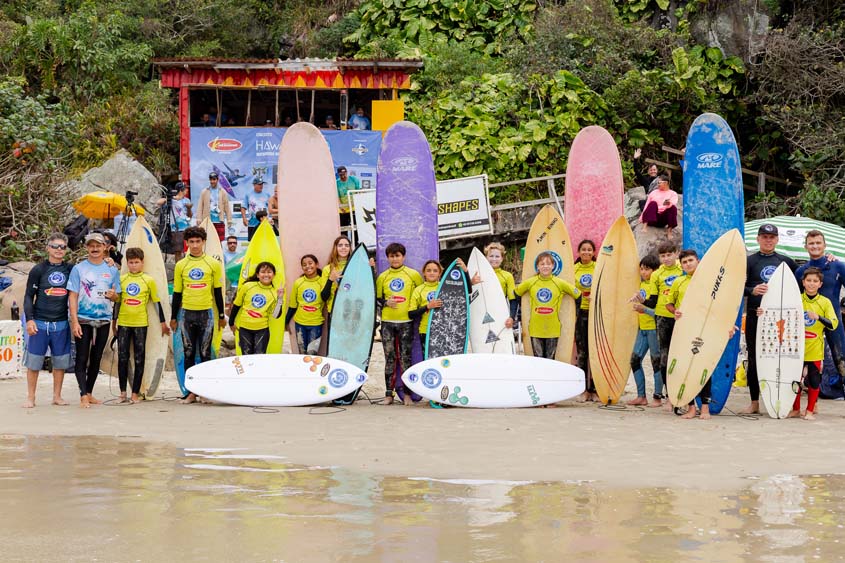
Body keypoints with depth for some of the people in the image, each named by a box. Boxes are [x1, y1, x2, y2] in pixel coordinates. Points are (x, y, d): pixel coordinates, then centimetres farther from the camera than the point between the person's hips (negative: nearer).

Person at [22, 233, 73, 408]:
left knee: (61, 361, 5)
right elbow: (29, 296, -1)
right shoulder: (38, 270, 0)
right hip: (40, 322, -2)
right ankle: (31, 397, 9)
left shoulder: (71, 270, 7)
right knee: (34, 361, 0)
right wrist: (29, 319, -9)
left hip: (62, 324, 2)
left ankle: (57, 396, 15)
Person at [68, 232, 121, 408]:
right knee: (82, 359, -7)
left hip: (103, 320, 3)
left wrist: (113, 295, -13)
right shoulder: (79, 269, 0)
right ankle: (83, 395, -12)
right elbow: (73, 296, -3)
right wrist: (74, 321, -12)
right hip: (83, 320, -3)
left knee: (96, 359, 9)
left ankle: (89, 393, 18)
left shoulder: (112, 270, 8)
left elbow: (117, 297, 13)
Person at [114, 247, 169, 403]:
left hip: (141, 324, -1)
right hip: (123, 323, 2)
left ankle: (135, 393, 4)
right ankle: (123, 392, 9)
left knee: (139, 359, 1)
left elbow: (156, 302, 6)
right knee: (122, 358, 1)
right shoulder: (121, 280, 6)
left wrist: (163, 322, 6)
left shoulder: (148, 280, 1)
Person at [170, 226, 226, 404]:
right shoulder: (181, 265, 6)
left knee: (205, 354, -1)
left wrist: (221, 316, 8)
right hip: (186, 313, 2)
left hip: (206, 313, -2)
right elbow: (177, 293, 11)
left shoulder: (213, 264, 3)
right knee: (189, 354, 4)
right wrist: (173, 318, 10)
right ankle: (191, 391, 7)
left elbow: (217, 291, 8)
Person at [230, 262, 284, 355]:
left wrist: (280, 298, -16)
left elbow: (275, 315, -7)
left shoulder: (274, 293, -2)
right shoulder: (247, 286, -4)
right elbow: (236, 305, 7)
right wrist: (231, 322, 12)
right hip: (244, 328, 0)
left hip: (262, 329, 0)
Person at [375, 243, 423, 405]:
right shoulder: (382, 277, 9)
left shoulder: (413, 275, 3)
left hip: (406, 322, -2)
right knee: (389, 358, 4)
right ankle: (389, 393, 7)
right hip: (387, 322, 2)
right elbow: (376, 299, 14)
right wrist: (386, 303, -6)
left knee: (406, 358, -2)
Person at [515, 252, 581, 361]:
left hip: (553, 329, -1)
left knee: (550, 360, 5)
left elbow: (578, 296, 8)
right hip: (535, 328, 1)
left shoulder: (560, 283, 0)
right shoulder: (530, 283, 3)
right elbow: (516, 295, 16)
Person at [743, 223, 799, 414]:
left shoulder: (785, 261, 12)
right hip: (755, 316, -2)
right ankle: (754, 402, 9)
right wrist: (752, 291, -23)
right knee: (754, 359, 1)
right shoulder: (750, 261, 3)